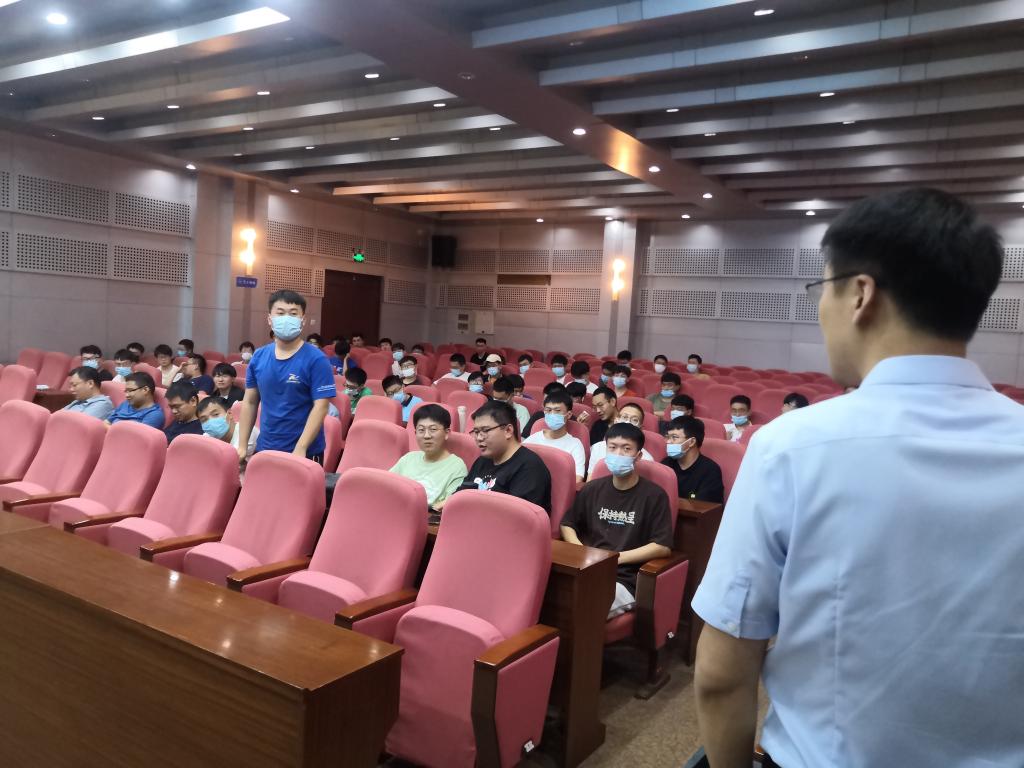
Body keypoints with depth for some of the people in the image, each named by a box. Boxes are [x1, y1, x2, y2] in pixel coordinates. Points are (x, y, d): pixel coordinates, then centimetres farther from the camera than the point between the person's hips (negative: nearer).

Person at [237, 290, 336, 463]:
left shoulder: (316, 360, -11)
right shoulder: (258, 357, 3)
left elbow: (320, 406, -15)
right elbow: (250, 402, 10)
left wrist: (300, 448, -21)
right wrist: (242, 445, 6)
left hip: (305, 452, -4)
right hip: (265, 449, 4)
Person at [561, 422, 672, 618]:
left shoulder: (654, 495, 1)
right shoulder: (593, 488, 14)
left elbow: (663, 547, -5)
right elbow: (567, 524, 21)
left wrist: (616, 557, -9)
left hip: (624, 581, -4)